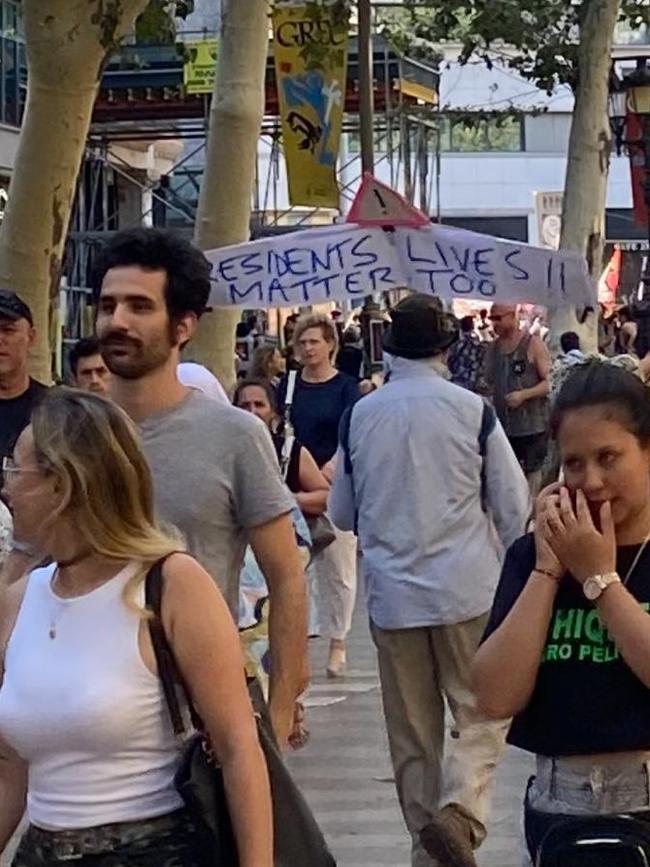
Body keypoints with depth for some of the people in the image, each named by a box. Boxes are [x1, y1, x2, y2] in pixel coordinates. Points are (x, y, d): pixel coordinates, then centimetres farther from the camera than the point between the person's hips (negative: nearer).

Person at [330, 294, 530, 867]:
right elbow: (513, 506, -1)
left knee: (412, 732, 12)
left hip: (392, 591, 3)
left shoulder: (360, 416, 1)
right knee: (482, 714, 6)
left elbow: (342, 513, 12)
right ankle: (458, 809, -17)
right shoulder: (472, 410, -7)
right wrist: (502, 563, 18)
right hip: (467, 587, -2)